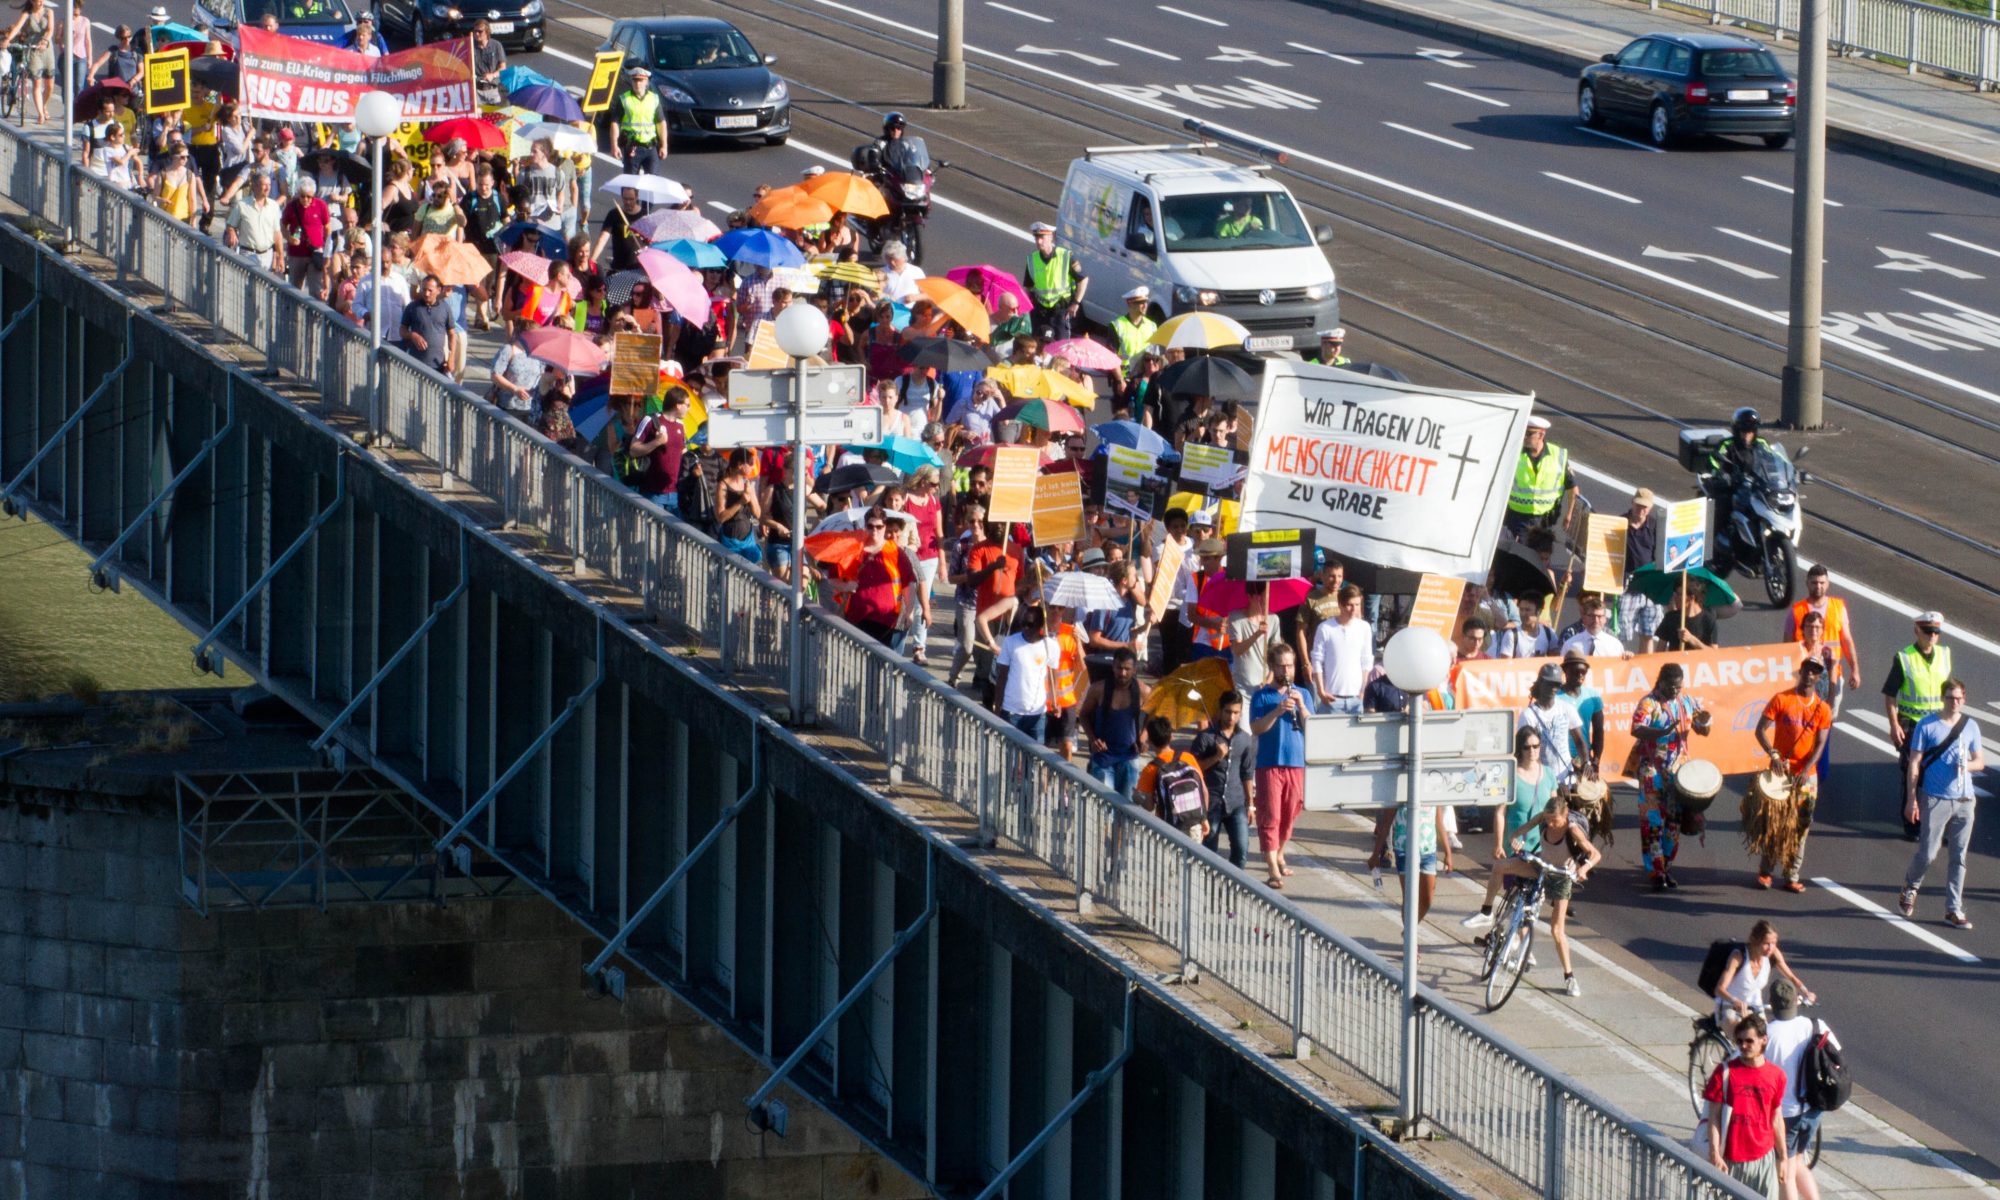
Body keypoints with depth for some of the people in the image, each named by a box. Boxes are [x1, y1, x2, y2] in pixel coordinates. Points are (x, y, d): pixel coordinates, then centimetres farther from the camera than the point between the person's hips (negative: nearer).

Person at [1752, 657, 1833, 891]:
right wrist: (1773, 755, -20)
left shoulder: (1822, 709, 3)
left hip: (1807, 776, 2)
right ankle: (1765, 872, 12)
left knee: (1801, 827, 2)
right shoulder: (1782, 700, -2)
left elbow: (1820, 744, -2)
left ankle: (1792, 876, 8)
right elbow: (1761, 730, -5)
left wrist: (1806, 771, -16)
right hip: (1780, 771, -2)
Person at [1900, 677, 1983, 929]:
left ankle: (1954, 910, 12)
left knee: (1959, 856, 5)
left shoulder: (1970, 726, 7)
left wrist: (1968, 766, -10)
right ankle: (1910, 886, 26)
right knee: (1928, 853, -5)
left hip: (1964, 800, 4)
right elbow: (1914, 764, -4)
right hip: (1935, 799, -4)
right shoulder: (1927, 726, -5)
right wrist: (1911, 799, -9)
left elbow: (1980, 762, 14)